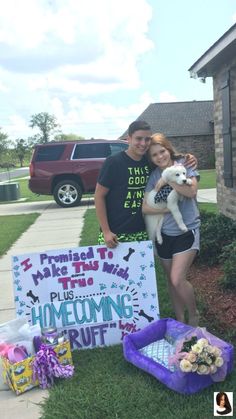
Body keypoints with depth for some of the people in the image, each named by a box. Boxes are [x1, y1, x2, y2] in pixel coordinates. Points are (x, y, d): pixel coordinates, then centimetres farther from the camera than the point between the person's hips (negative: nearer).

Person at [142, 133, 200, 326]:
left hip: (187, 230, -4)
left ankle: (194, 315, 13)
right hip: (164, 233, 4)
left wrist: (166, 179, -18)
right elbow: (145, 208, -6)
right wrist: (168, 208, -19)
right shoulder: (154, 176, 1)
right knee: (171, 280, 13)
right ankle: (180, 320, 33)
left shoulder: (184, 164, -5)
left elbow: (192, 191, -21)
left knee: (177, 279, -14)